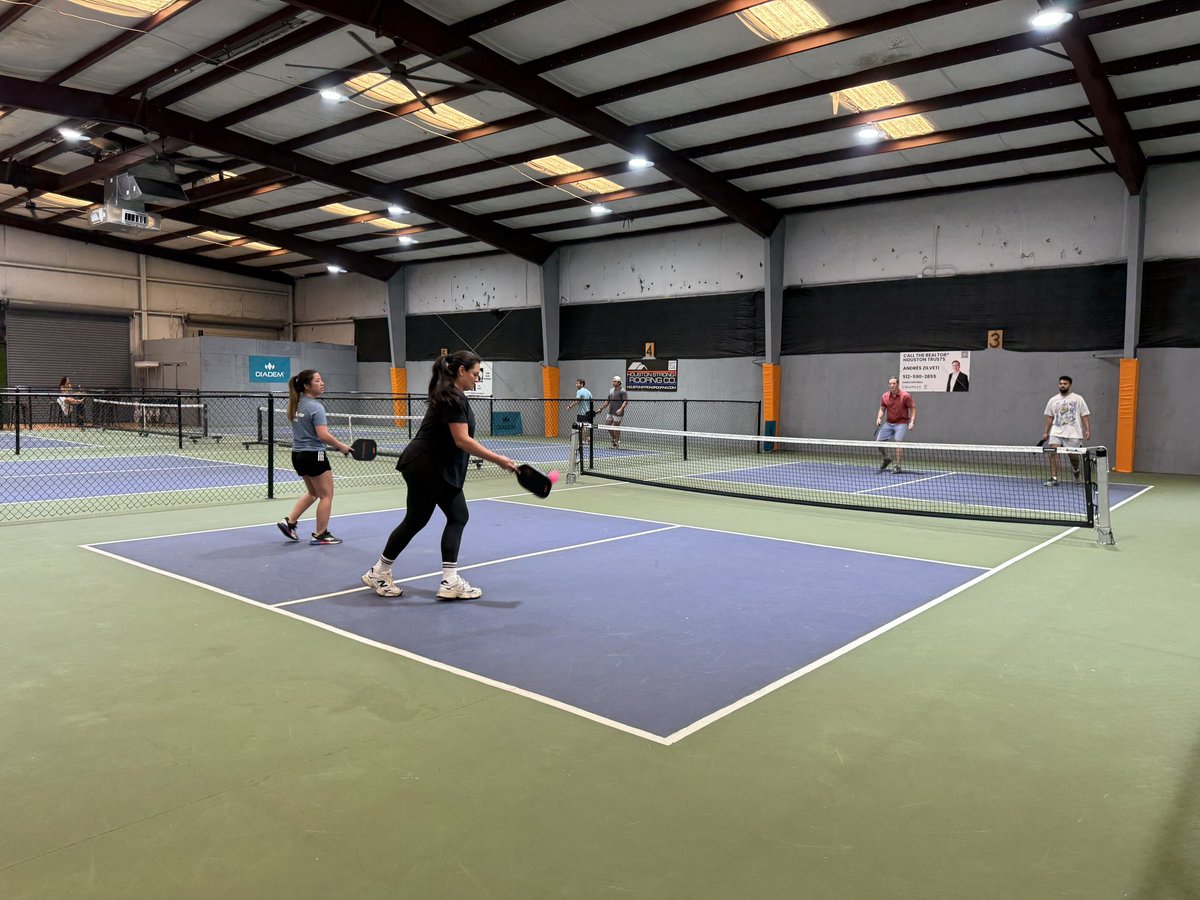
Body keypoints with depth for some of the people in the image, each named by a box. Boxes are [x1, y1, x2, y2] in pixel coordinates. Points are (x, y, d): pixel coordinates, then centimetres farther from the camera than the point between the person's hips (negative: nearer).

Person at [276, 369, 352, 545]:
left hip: (297, 454, 9)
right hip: (314, 455, -9)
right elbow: (323, 435, -24)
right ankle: (321, 535, 9)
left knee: (313, 492, 24)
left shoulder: (296, 404, 8)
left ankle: (289, 521, 18)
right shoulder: (315, 407, -18)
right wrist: (340, 446, -10)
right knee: (326, 495, 5)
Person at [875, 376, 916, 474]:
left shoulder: (905, 396, -11)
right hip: (889, 423, 5)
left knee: (898, 441, -20)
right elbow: (882, 409, 12)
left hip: (902, 423, -5)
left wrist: (912, 421, -17)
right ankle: (886, 459, 29)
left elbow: (913, 408, -7)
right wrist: (879, 418, -6)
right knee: (879, 441, 3)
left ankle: (897, 466, -12)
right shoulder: (885, 396, 1)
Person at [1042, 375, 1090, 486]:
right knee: (1053, 452, -17)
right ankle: (1054, 479, -16)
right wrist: (1046, 432, 10)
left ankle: (1076, 471, 37)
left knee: (1073, 456, 3)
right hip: (1056, 432, 2)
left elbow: (1085, 416, 1)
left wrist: (1088, 430, -9)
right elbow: (1049, 417, 15)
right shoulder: (1053, 400, 10)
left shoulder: (1078, 399, 2)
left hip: (1073, 434, -2)